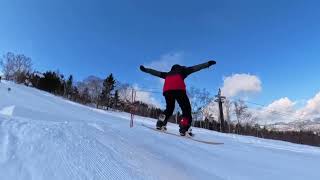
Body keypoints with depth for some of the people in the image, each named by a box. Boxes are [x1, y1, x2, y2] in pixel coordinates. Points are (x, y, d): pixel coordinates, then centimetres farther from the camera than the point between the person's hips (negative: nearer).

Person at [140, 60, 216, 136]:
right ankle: (184, 128, -19)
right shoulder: (182, 71, 30)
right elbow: (195, 68, 28)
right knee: (186, 109, 0)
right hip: (178, 90, -4)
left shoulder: (168, 74, 37)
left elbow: (156, 72, 40)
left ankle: (161, 123, 6)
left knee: (169, 108, 22)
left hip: (167, 90, 4)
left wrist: (145, 69, 48)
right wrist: (208, 63, 31)